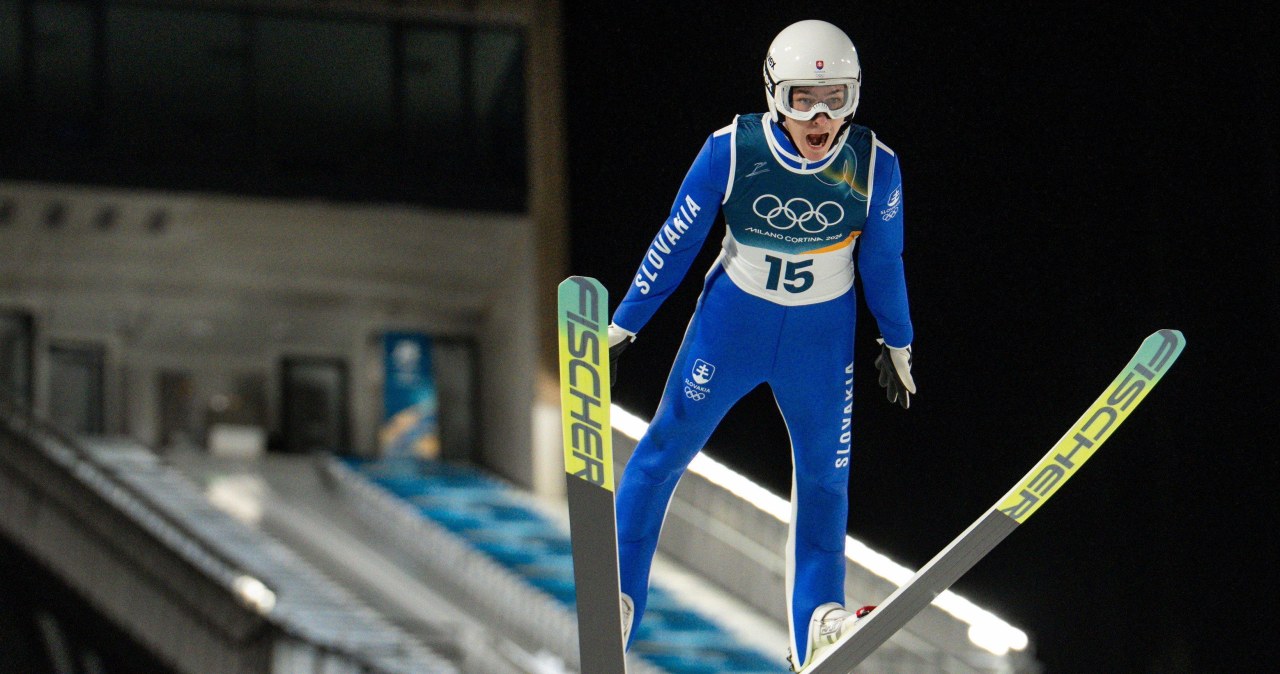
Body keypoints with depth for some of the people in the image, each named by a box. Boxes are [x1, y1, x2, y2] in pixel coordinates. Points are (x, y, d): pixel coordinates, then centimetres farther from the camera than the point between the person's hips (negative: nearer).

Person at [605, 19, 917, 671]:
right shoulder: (732, 151, -22)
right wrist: (621, 327, -3)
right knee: (664, 448, 2)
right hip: (732, 317, -1)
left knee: (824, 473, 4)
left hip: (822, 334, 1)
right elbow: (674, 244, -10)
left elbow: (883, 263, -2)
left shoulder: (875, 167, -19)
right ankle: (616, 596, 12)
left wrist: (897, 345, 10)